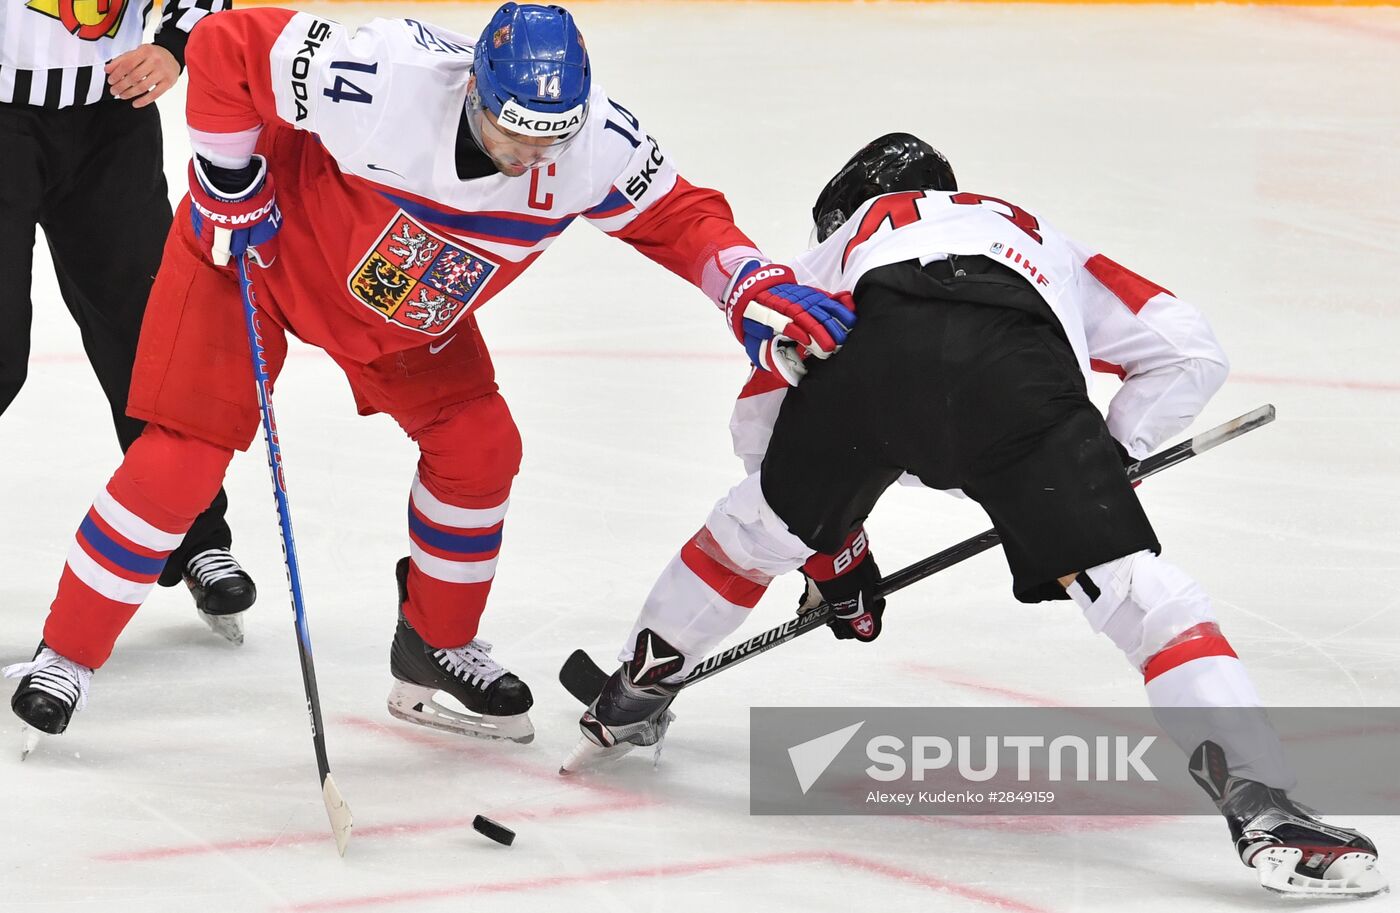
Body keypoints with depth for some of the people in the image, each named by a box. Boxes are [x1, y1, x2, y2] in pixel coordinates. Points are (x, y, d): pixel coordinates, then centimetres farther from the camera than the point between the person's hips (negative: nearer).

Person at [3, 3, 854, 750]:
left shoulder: (594, 143, -26)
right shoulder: (385, 78, -41)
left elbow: (678, 215, -9)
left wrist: (757, 290, -26)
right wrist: (231, 183, -23)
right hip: (255, 244, -5)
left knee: (478, 447, -1)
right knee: (187, 452, -9)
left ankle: (436, 651, 21)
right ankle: (68, 652, 4)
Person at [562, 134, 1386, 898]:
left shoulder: (848, 242, 45)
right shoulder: (1043, 243, 45)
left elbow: (761, 408, 43)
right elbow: (1191, 351, 32)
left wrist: (832, 551, 48)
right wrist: (1104, 461, 35)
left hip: (871, 359, 1)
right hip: (1017, 376, -1)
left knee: (758, 527, 30)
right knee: (1138, 590, 1)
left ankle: (629, 703, 43)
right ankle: (1263, 807, -14)